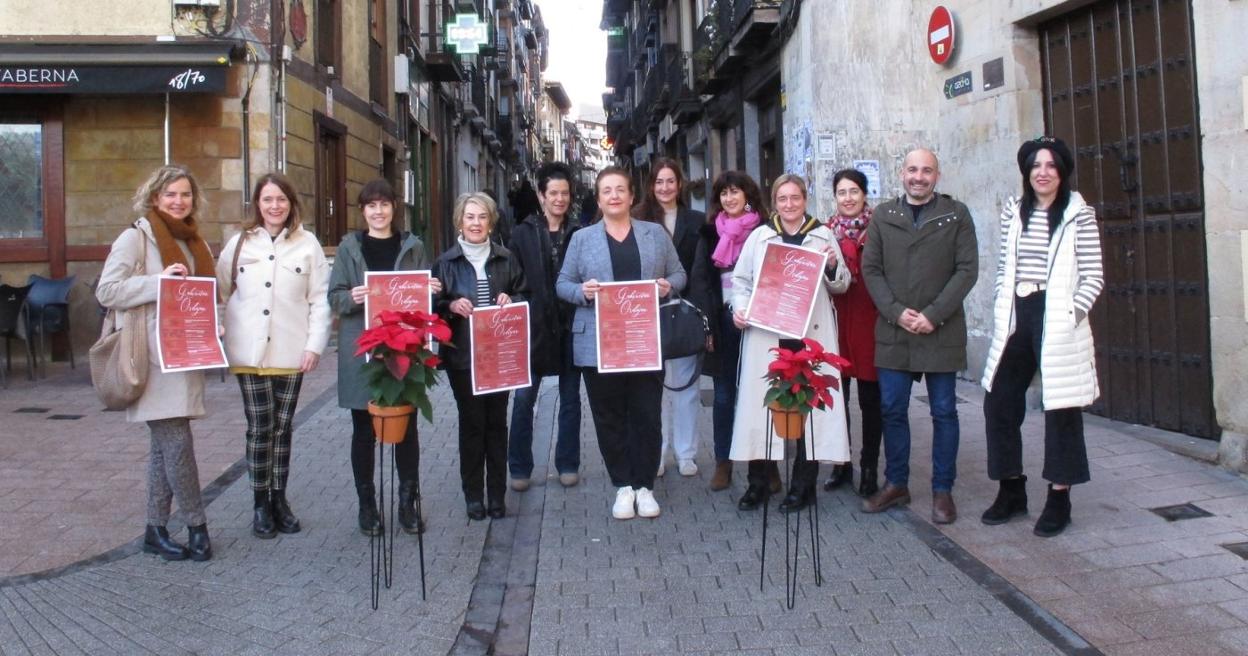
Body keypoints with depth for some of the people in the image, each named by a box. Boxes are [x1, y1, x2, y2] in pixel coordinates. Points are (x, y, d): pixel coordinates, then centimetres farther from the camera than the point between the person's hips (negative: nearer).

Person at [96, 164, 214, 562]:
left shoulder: (194, 241, 15)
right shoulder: (136, 237, -5)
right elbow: (106, 291, -12)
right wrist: (159, 282, -21)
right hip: (155, 359, -7)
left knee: (165, 445, 10)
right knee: (177, 443, -8)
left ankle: (156, 530, 18)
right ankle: (196, 526, 5)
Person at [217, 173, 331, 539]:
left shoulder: (307, 244, 4)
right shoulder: (239, 243, 7)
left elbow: (320, 299, 1)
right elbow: (220, 293, 10)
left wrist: (315, 345, -6)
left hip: (291, 353, 0)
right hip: (250, 353, 0)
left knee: (282, 428, 9)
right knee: (259, 429, 0)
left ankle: (279, 500, 21)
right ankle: (261, 504, 12)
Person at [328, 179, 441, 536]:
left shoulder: (412, 246, 8)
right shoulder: (349, 247, 5)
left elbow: (427, 292, 12)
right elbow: (335, 297, 3)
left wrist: (433, 291, -10)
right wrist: (351, 298, -18)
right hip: (361, 350, 0)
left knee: (406, 427, 6)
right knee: (363, 429, 7)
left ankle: (408, 502, 18)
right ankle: (366, 504, 19)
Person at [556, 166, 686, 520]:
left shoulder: (655, 234, 9)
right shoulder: (582, 238, 8)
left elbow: (678, 274, 12)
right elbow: (563, 284, 7)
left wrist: (668, 286, -10)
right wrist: (582, 291, -14)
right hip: (598, 345, 0)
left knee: (647, 416, 4)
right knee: (610, 418, 6)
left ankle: (644, 485, 18)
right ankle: (623, 486, 19)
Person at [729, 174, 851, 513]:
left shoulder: (823, 235, 9)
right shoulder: (759, 236, 8)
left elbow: (841, 286, 13)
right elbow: (740, 280, 12)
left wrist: (833, 266, -8)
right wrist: (739, 309, -6)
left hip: (811, 333, 0)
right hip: (765, 334, 0)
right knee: (760, 402, 0)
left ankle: (803, 484, 13)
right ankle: (758, 481, 14)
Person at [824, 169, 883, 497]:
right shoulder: (827, 231, 8)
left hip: (870, 320, -3)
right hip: (836, 320, 3)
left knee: (870, 399, 5)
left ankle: (869, 468, 17)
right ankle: (840, 464, 22)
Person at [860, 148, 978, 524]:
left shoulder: (956, 214, 3)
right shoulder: (882, 216, 9)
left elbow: (967, 269, -3)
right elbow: (871, 269, 4)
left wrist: (933, 314, -13)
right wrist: (896, 311, -10)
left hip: (941, 331, -2)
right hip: (893, 329, 2)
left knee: (944, 412, 5)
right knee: (892, 410, 7)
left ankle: (943, 490, 16)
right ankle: (896, 484, 21)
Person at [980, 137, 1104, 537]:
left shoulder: (1079, 213, -1)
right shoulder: (1013, 211, 11)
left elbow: (1093, 276, -3)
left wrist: (1072, 316, -12)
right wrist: (1001, 313, 5)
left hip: (1058, 321, -4)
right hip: (1015, 318, 5)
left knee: (1061, 408, 2)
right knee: (998, 402, 6)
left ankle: (1059, 499, 14)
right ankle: (1011, 490, 21)